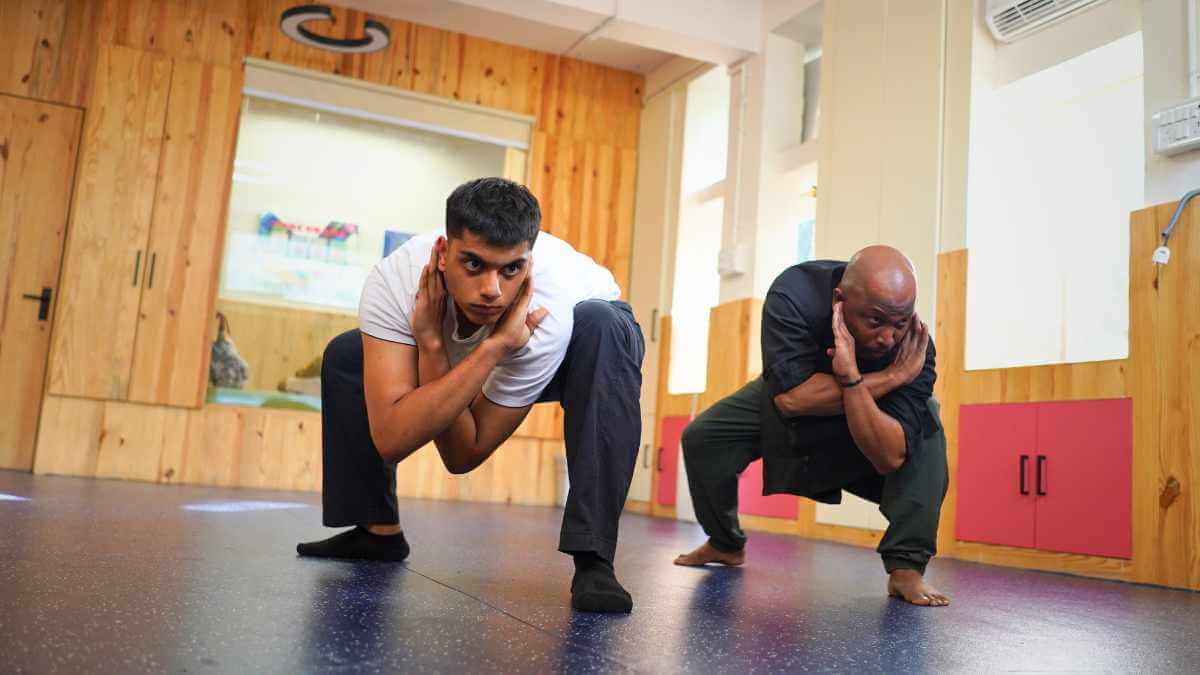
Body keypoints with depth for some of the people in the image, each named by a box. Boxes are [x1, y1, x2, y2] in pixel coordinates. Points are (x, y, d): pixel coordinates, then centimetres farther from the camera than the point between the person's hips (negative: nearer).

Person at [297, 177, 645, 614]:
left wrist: (431, 346, -43)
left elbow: (463, 455, -32)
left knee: (600, 328, -39)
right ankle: (379, 531, 7)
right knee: (345, 357, -9)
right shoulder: (395, 280, -35)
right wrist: (431, 344, -47)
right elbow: (391, 440, -39)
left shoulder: (550, 312, -42)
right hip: (473, 344, 4)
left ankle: (593, 557, -35)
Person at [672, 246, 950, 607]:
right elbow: (792, 397, -48)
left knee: (925, 426, -29)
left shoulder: (914, 345, -36)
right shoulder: (795, 294, -38)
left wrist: (852, 378, -54)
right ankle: (725, 544, 15)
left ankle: (906, 566, -21)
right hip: (785, 404, 1)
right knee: (701, 438, -12)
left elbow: (889, 457, -40)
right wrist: (890, 378, -44)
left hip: (872, 419, -1)